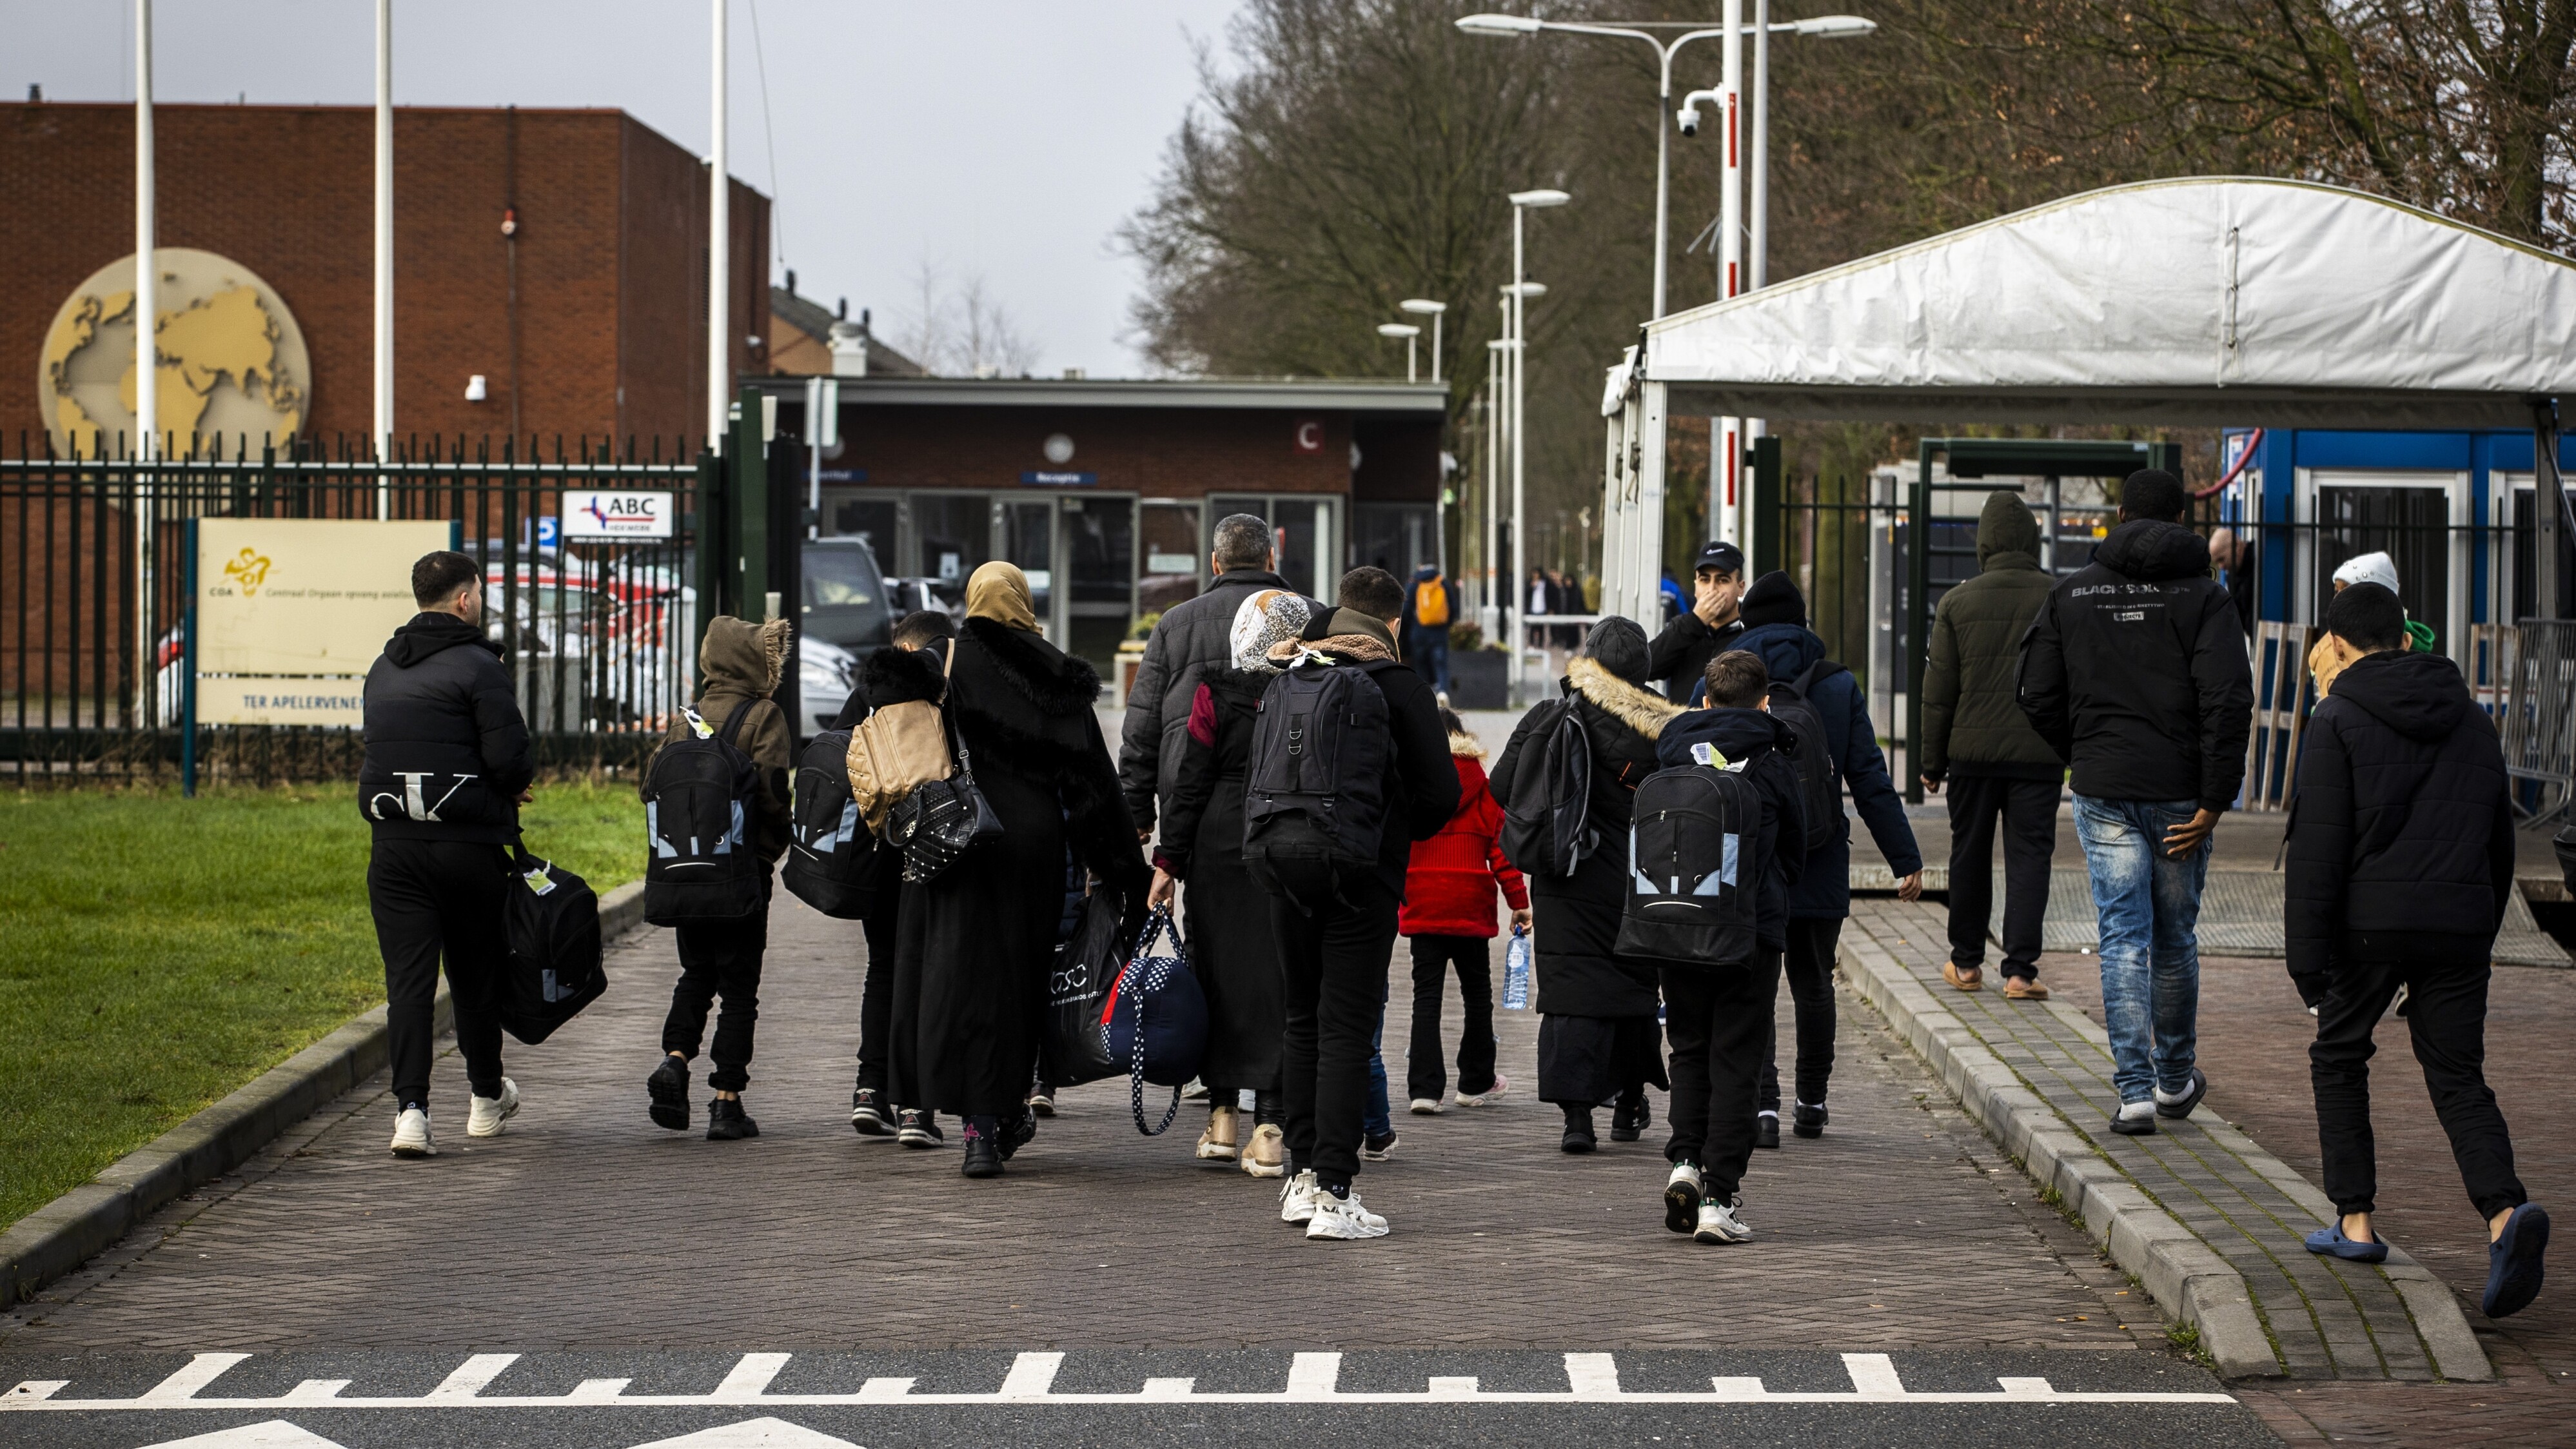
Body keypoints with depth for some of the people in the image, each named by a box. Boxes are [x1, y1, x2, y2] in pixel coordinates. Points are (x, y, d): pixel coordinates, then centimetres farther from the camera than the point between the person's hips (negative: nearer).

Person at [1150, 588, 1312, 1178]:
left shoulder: (1217, 695, -5)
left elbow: (1191, 784, -4)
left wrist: (1167, 862, 1)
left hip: (1221, 848, -1)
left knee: (1219, 976, 11)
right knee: (1279, 984, 1)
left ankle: (1223, 1114, 15)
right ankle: (1270, 1127, -5)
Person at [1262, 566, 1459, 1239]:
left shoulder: (1288, 679, 6)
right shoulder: (1399, 686, -7)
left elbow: (1258, 773, 14)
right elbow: (1441, 793, -8)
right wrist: (1398, 830, 10)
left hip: (1289, 874, 4)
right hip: (1364, 877, -4)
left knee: (1303, 1022, 16)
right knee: (1346, 1029, -4)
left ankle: (1303, 1176, 18)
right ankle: (1333, 1192, -9)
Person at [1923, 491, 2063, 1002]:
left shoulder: (1958, 603, -2)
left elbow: (1939, 690, 1)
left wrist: (1932, 762, 8)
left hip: (1973, 749, 1)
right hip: (2039, 752, -1)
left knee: (1969, 854, 13)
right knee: (2029, 855, 1)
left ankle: (1966, 962, 22)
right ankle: (2020, 968, -6)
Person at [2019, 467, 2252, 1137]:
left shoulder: (2072, 593, 4)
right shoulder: (2202, 596, -5)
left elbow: (2039, 697, 5)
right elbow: (2227, 702, -14)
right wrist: (2213, 801, -11)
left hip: (2103, 795, 1)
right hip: (2178, 792, -1)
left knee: (2123, 938, 1)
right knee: (2176, 937, 14)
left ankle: (2134, 1091, -8)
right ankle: (2175, 1078, 29)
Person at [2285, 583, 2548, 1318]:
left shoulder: (2339, 720, -4)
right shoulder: (2471, 719, 13)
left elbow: (2317, 848, -10)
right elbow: (2500, 839, 18)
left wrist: (2307, 954, -8)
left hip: (2371, 924, -4)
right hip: (2460, 921, 4)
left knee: (2339, 1059, 17)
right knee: (2459, 1077, 4)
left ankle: (2355, 1219, 16)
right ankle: (2504, 1210, -21)